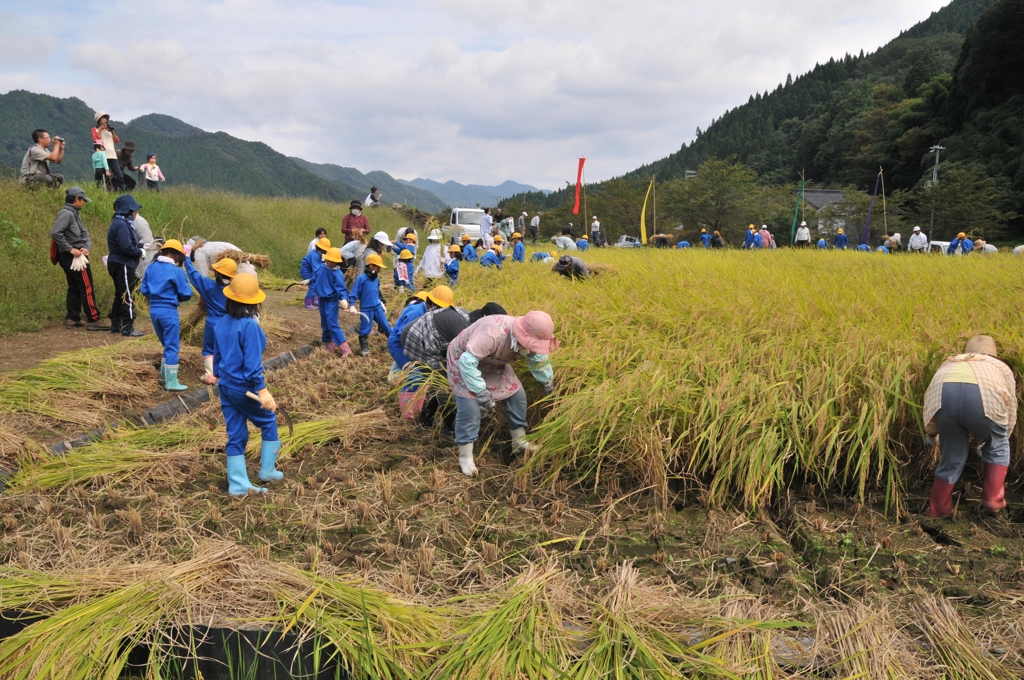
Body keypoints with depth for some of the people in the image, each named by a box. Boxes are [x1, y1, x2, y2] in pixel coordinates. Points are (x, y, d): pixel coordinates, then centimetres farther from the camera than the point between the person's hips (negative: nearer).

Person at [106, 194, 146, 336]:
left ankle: (116, 325, 25)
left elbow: (129, 243, 17)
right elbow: (126, 247, -26)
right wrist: (140, 252, -11)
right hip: (123, 265, -10)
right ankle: (127, 328, 1)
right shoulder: (122, 224, -18)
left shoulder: (122, 222, 14)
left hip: (119, 264, 10)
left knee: (120, 295, 17)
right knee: (127, 297, -4)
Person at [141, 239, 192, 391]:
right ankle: (171, 382, 4)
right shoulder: (176, 271, -11)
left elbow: (144, 291, 9)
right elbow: (186, 294, -9)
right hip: (168, 311, -6)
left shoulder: (151, 268, 6)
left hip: (153, 309, 6)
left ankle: (164, 375, 29)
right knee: (172, 347, 2)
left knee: (167, 345, 21)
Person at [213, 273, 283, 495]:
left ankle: (238, 484, 15)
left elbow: (217, 356, 13)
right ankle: (267, 470, 23)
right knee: (269, 422, 17)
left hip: (226, 386, 7)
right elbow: (252, 363, -23)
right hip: (244, 388, -7)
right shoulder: (249, 325, -19)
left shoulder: (222, 323, 3)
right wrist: (262, 390, -24)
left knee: (236, 435, 11)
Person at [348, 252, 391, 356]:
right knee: (365, 330, 1)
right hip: (366, 310, -5)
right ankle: (364, 349, 13)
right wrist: (352, 306, -19)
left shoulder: (376, 279, 7)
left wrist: (381, 304, 26)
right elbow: (354, 293, -11)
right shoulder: (361, 278, -12)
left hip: (377, 308, 6)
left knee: (386, 326, 10)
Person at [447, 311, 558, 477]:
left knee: (517, 395, 4)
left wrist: (548, 383, 18)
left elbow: (539, 360, 5)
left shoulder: (527, 338, -18)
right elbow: (467, 361, -42)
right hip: (463, 361, -7)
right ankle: (465, 457, 0)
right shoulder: (493, 333, -43)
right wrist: (481, 391, -41)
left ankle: (519, 442, 21)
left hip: (493, 364, 7)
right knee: (470, 409, -16)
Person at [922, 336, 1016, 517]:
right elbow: (1010, 412, 39)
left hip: (942, 395, 2)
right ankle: (993, 498, 28)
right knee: (998, 446, 30)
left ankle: (938, 509, 32)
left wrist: (930, 434, 51)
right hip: (983, 396, -2)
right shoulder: (1001, 368, 39)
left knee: (952, 457, 23)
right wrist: (989, 445, 53)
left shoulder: (950, 362, 42)